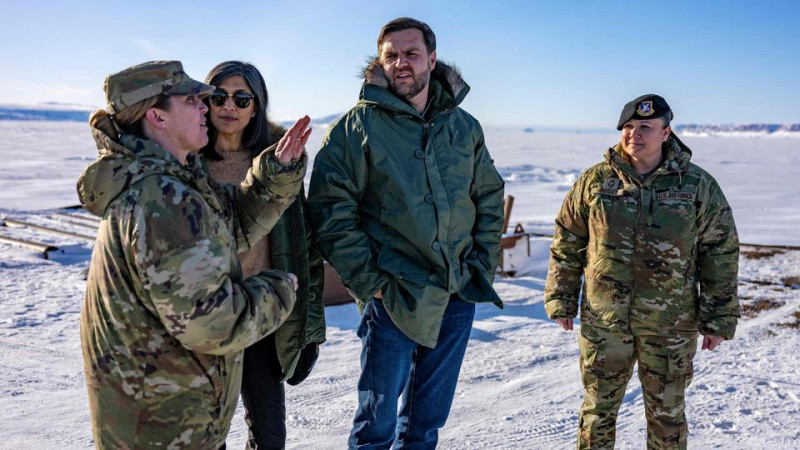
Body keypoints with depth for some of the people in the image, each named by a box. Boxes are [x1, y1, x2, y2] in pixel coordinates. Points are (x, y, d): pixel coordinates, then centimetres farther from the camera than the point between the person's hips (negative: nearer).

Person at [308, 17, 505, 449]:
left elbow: (490, 200, 15)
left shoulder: (464, 127, 8)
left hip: (458, 295, 4)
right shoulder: (357, 126, -6)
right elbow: (330, 208, -9)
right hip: (393, 297, -4)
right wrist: (367, 280, -13)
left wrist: (483, 265, 6)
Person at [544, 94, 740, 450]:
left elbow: (721, 254, 0)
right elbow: (566, 244, 5)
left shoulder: (699, 186, -3)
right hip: (603, 321, 1)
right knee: (598, 407, 13)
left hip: (670, 325, 0)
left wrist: (718, 320, -1)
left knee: (666, 412, 14)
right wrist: (561, 300, 4)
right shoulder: (594, 181, -1)